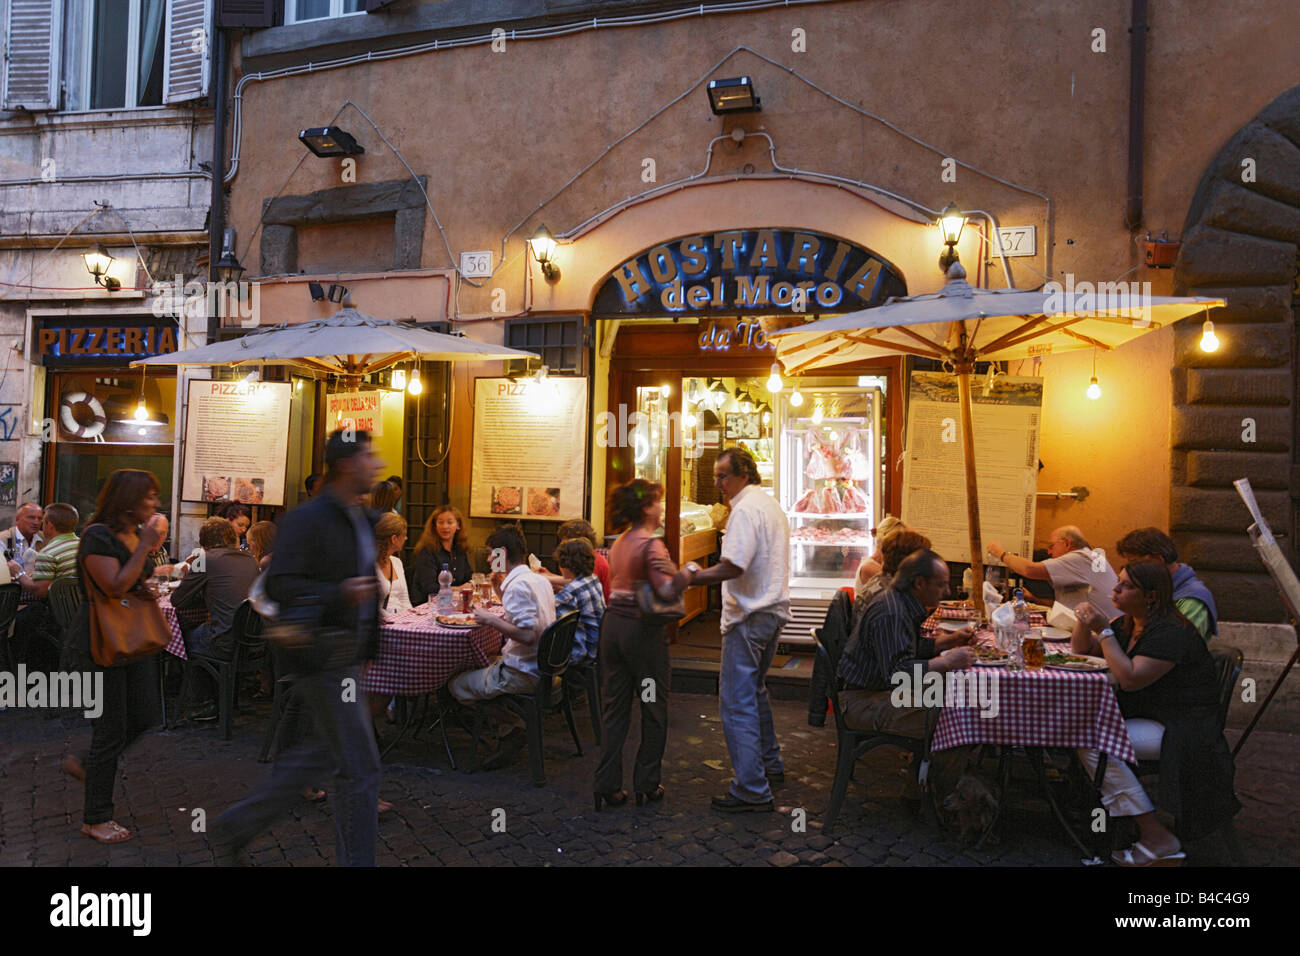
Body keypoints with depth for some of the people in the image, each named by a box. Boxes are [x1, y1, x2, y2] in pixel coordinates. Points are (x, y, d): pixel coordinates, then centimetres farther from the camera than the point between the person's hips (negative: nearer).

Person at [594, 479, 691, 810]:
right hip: (643, 631, -7)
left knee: (615, 707, 12)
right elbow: (668, 590, -27)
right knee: (654, 708, 9)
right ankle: (647, 784, 18)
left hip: (613, 626, 7)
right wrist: (688, 572, -14)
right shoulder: (651, 544, -15)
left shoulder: (620, 542, 10)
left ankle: (607, 785, 15)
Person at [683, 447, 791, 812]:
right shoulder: (772, 505, 15)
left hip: (749, 617, -10)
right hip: (774, 609, 11)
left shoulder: (745, 510, -16)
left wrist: (691, 578, -20)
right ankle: (769, 764, 35)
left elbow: (732, 566, -26)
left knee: (737, 700, -7)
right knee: (755, 689, 23)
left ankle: (751, 790, -4)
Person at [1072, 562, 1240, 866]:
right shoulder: (1127, 624, 9)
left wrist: (1103, 631, -24)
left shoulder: (1170, 633, -20)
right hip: (1144, 717, 9)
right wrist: (1084, 622, -4)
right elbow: (1082, 650, 16)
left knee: (1094, 746, -26)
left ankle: (1157, 839, -17)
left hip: (1180, 727, -9)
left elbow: (1130, 679, -28)